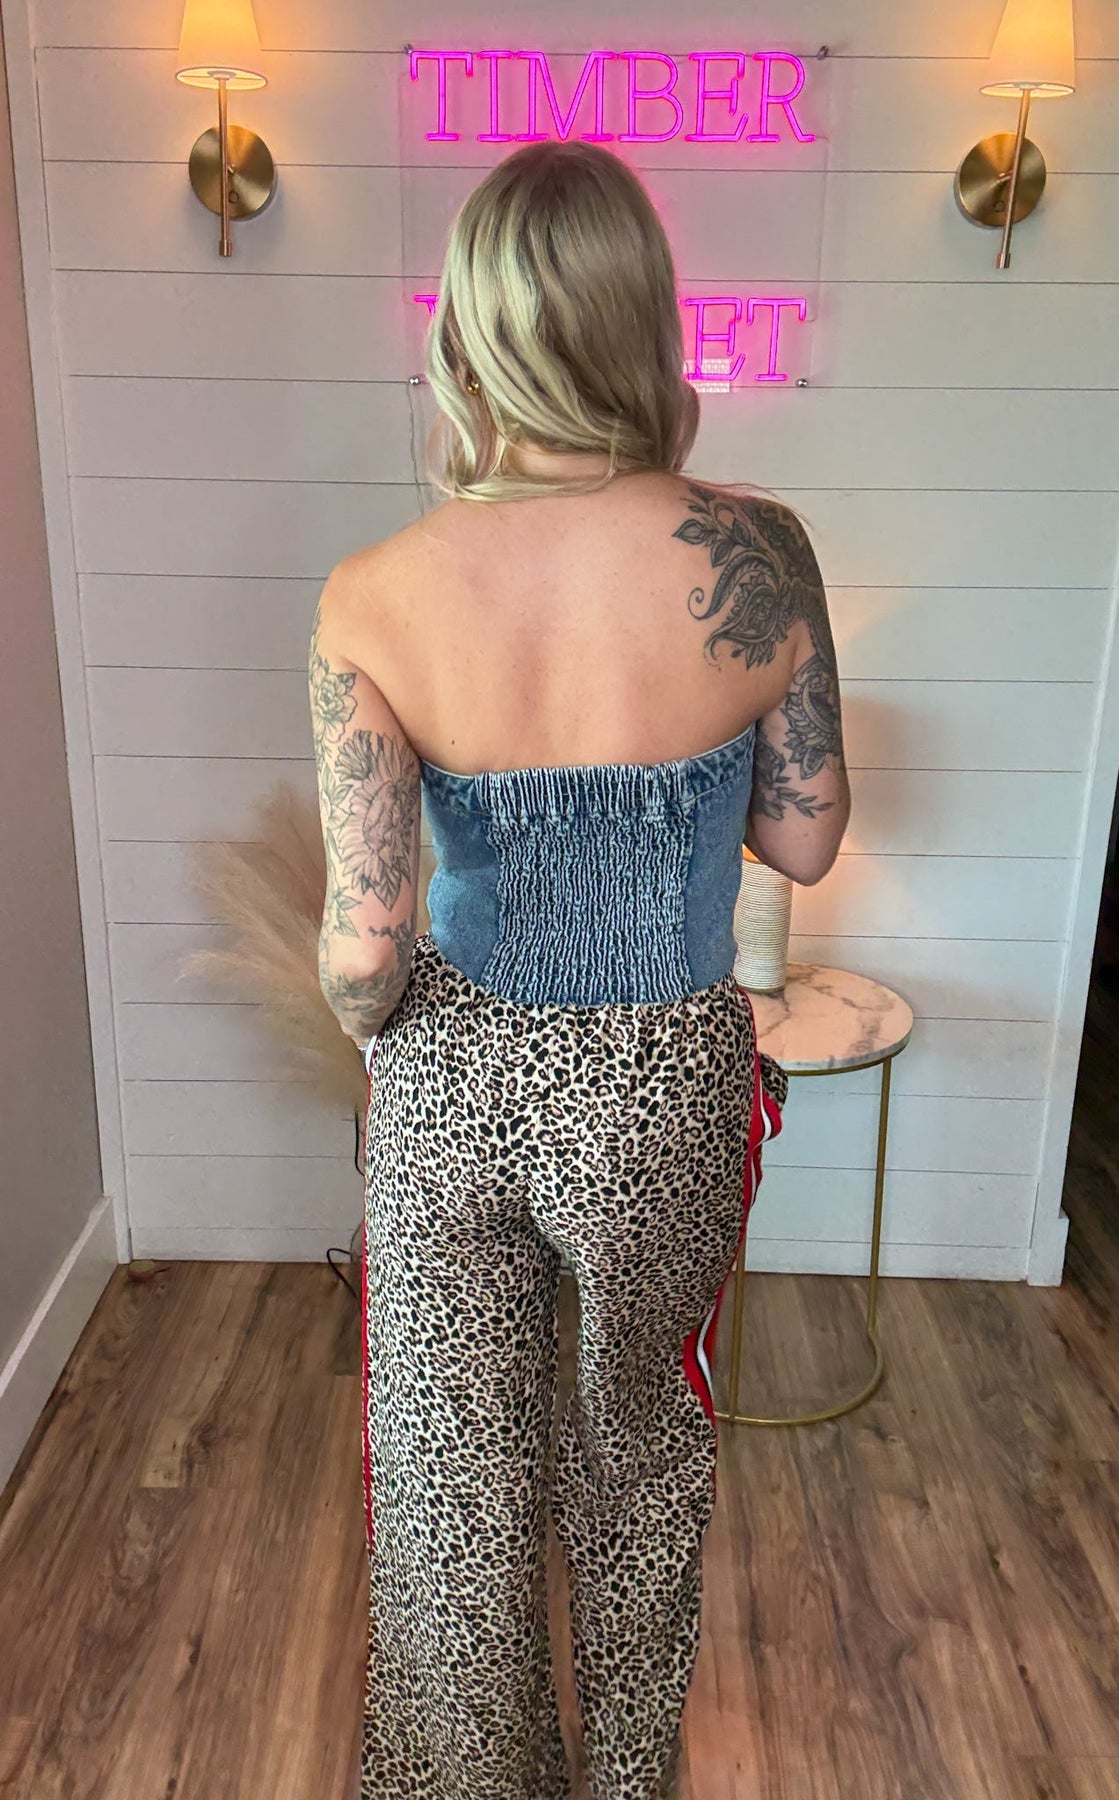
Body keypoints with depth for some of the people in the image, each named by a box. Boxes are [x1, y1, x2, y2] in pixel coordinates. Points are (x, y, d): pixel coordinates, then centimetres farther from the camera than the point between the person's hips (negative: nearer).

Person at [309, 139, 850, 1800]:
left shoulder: (372, 602, -17)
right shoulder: (753, 555, -16)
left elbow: (362, 941, -16)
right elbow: (804, 841, -5)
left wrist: (372, 1017, 6)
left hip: (453, 1086, -1)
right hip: (665, 1088, 2)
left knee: (454, 1476, 23)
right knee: (645, 1445, 29)